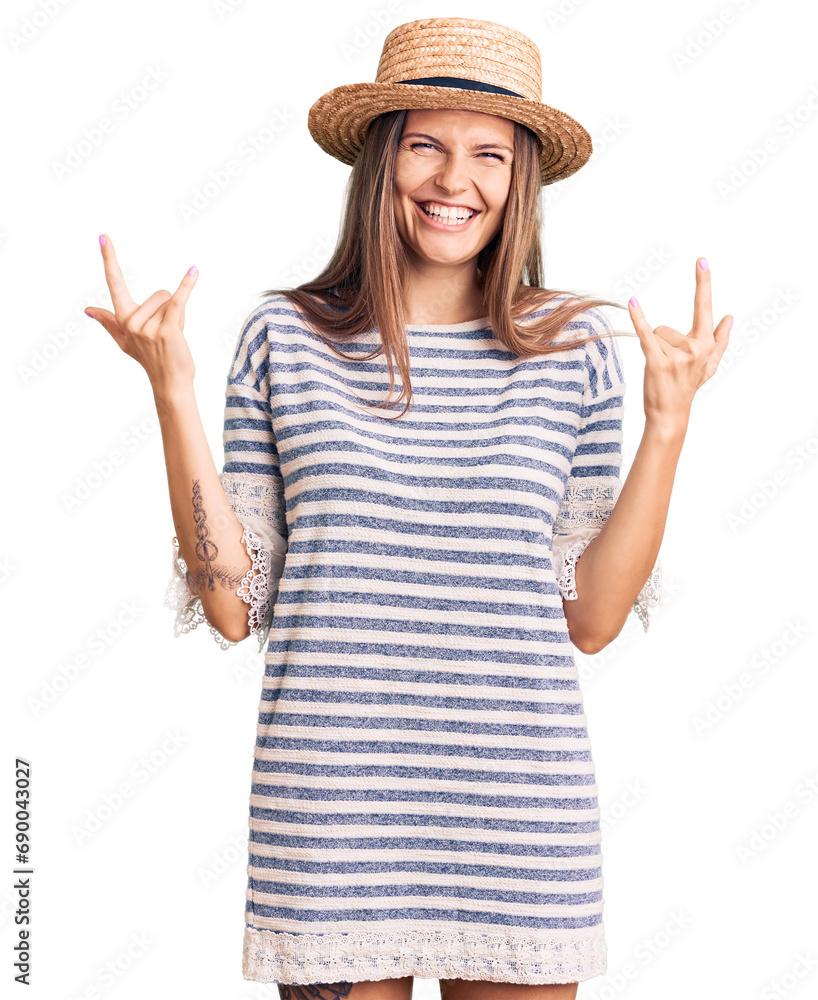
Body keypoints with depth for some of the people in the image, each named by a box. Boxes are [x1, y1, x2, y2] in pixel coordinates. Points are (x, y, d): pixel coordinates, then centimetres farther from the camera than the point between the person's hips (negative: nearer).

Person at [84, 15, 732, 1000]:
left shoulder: (572, 350, 3)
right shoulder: (285, 336, 1)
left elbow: (590, 617, 2)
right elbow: (232, 605, 0)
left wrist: (668, 421, -4)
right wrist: (173, 390, -6)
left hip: (520, 808, 1)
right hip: (328, 804, -1)